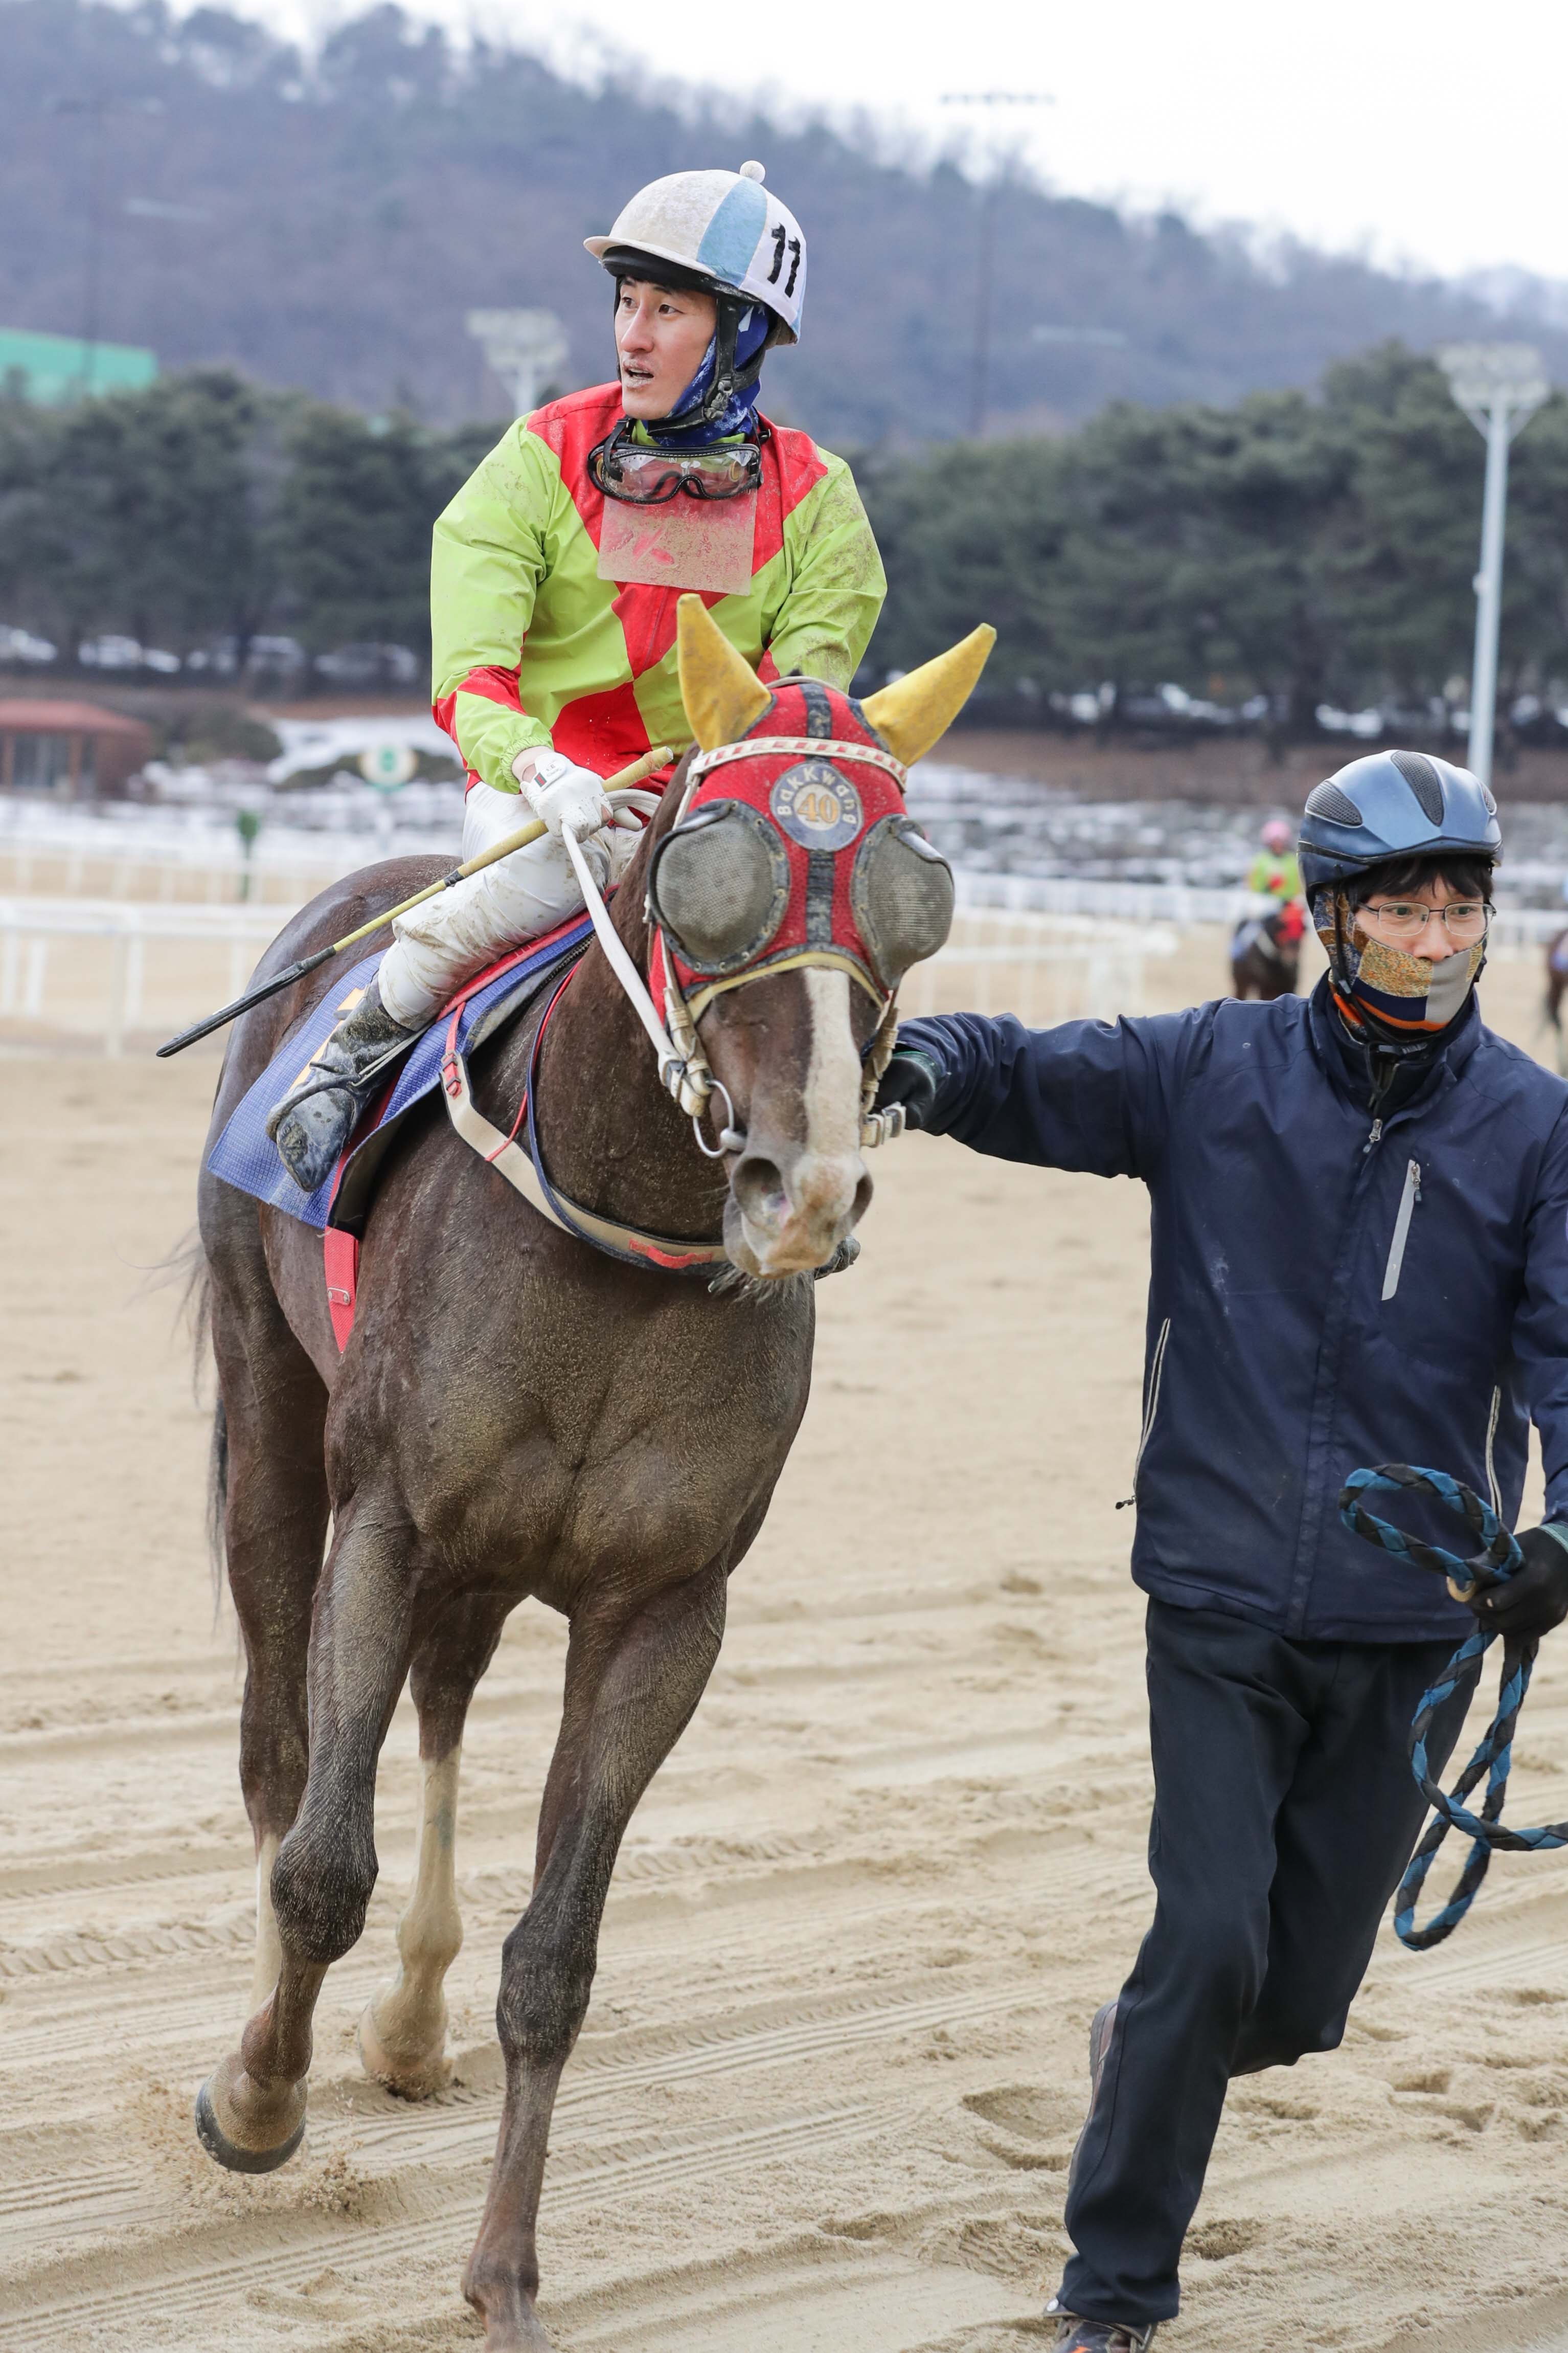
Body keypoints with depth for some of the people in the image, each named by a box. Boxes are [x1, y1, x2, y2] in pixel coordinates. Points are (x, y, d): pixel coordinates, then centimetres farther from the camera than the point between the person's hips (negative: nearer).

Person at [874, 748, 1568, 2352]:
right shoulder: (1216, 1072, -1)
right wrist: (925, 1064, -33)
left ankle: (1146, 2043, 45)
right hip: (1220, 1600, -2)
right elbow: (1041, 1078, -8)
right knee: (1212, 1937, -12)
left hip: (1411, 1623, 2)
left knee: (1299, 2002, 9)